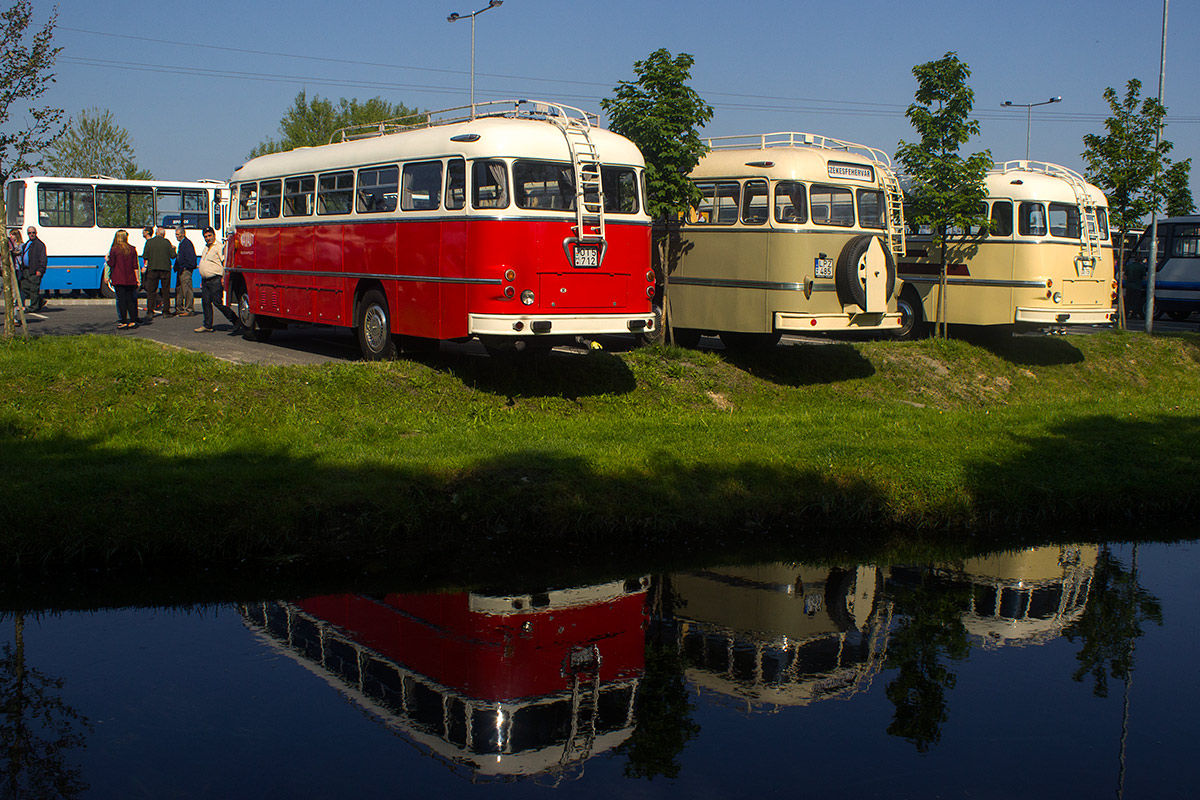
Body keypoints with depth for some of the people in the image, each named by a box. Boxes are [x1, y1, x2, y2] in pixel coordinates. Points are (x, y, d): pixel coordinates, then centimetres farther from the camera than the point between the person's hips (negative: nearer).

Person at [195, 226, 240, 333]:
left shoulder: (219, 247, -8)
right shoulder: (206, 248, 20)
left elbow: (225, 263, -16)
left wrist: (224, 278, -24)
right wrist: (202, 281, 24)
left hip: (216, 279, -9)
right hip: (206, 281, 9)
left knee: (218, 302, -11)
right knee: (205, 302, 6)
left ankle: (236, 321, -4)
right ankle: (207, 326, 12)